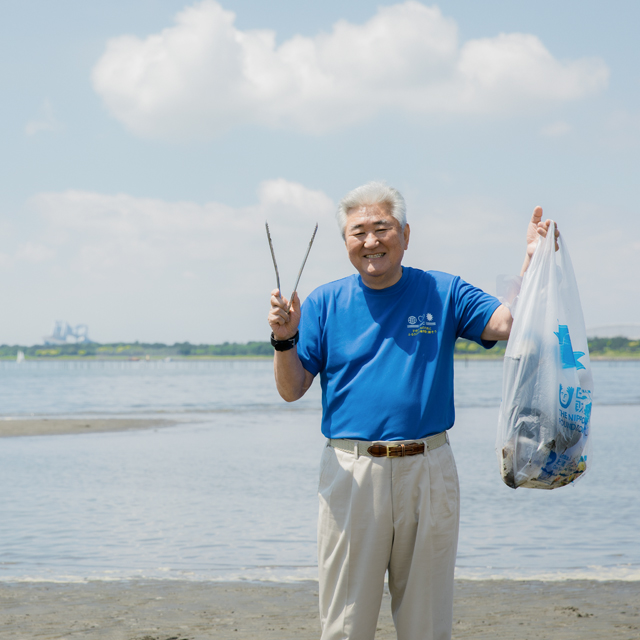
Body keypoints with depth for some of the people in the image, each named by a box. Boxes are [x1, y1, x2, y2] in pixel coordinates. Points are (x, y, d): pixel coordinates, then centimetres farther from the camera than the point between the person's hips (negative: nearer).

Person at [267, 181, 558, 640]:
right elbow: (291, 391, 4)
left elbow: (508, 323, -6)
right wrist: (285, 340, -14)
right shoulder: (325, 303, 7)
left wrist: (532, 262, -17)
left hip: (428, 469, 1)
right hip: (351, 472, 0)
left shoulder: (442, 293, 7)